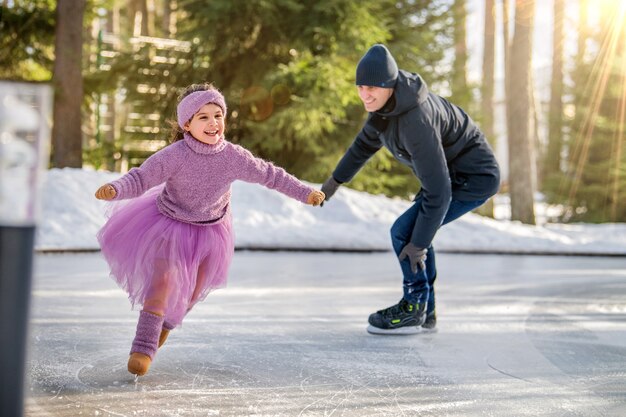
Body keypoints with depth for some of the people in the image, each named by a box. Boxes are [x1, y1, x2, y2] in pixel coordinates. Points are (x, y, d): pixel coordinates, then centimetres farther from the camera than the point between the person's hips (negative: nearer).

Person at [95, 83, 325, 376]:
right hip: (170, 223, -3)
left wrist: (304, 193, 0)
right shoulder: (175, 155, -29)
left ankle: (166, 320, 50)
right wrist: (115, 190, -49)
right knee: (164, 279, -16)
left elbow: (270, 175, -7)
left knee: (194, 290, 17)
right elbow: (140, 179, -28)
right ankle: (144, 346, -4)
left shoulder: (233, 157, -21)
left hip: (210, 228, 3)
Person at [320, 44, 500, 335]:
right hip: (452, 168, 10)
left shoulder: (416, 121, -35)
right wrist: (336, 179, 20)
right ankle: (425, 312, 23)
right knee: (414, 233, 15)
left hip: (474, 178, -10)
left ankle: (412, 310, 5)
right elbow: (368, 140, 13)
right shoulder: (385, 101, -7)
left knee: (404, 232, -11)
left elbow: (438, 191, -32)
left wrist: (419, 242, -25)